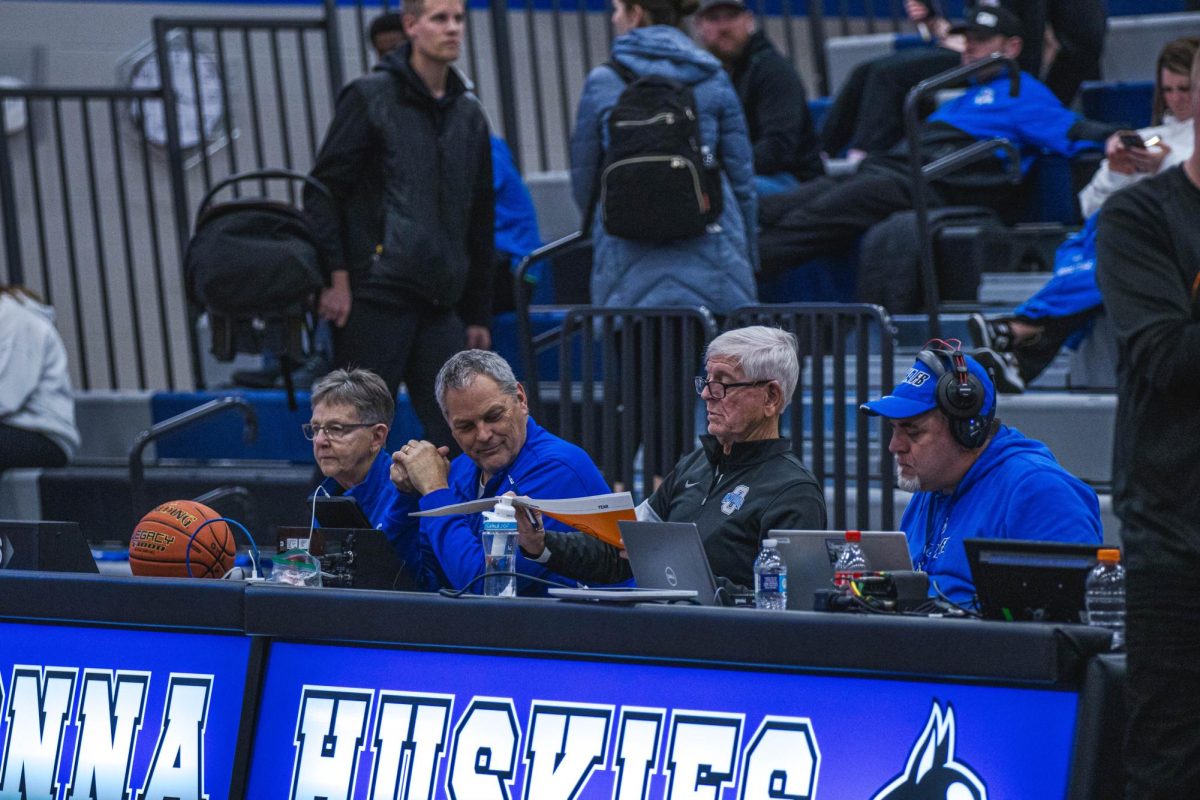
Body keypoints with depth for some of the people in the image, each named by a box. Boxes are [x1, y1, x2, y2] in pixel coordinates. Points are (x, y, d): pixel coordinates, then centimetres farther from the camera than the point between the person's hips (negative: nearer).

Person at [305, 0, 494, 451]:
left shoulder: (469, 116, 17)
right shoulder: (370, 99, -1)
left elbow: (480, 222, 21)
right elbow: (322, 190, -4)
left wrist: (478, 313, 17)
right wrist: (335, 277, -13)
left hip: (439, 305, 6)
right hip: (373, 296, -6)